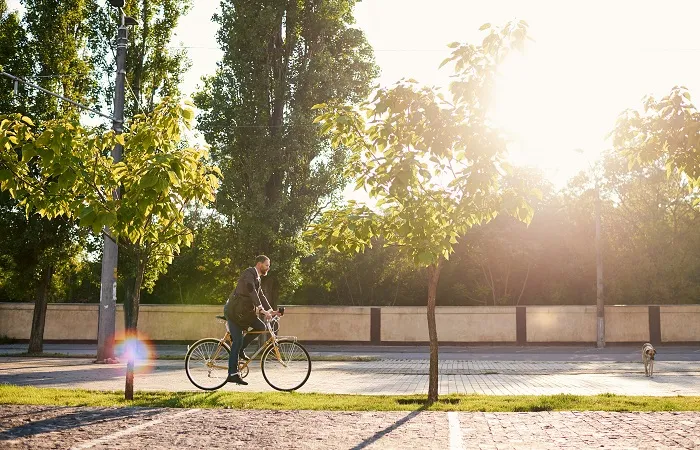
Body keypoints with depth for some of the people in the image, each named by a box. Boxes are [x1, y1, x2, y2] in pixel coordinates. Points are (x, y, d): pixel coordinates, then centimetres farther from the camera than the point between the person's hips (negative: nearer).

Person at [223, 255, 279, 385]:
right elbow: (251, 292, -29)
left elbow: (260, 295, 17)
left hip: (243, 311, 9)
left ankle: (240, 350, 9)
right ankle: (233, 374, -4)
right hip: (234, 310, -9)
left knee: (260, 327, -4)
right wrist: (261, 309, -37)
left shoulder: (256, 278, 15)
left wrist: (270, 310, 5)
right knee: (237, 341, -9)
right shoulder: (249, 273, -15)